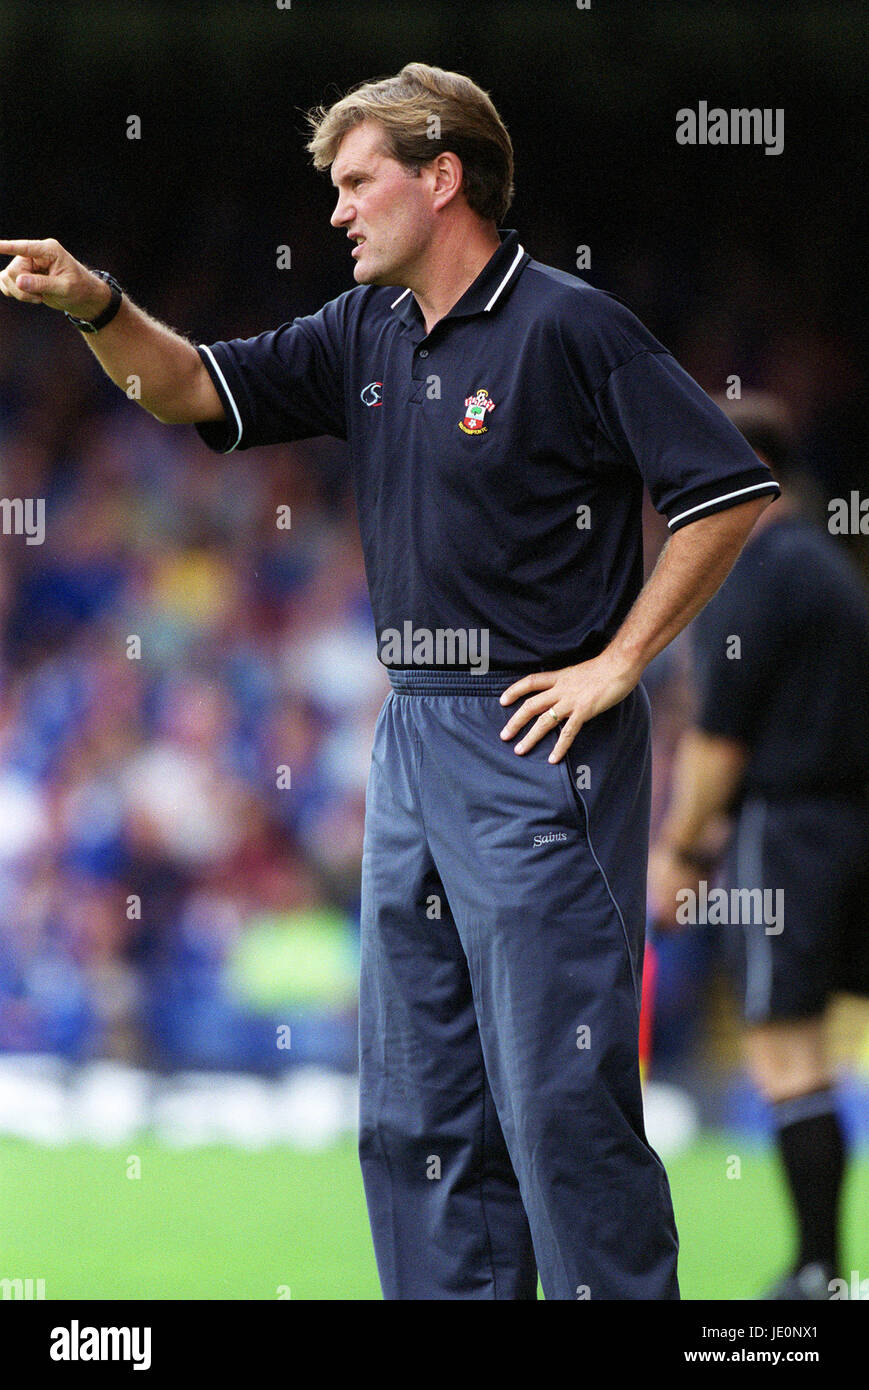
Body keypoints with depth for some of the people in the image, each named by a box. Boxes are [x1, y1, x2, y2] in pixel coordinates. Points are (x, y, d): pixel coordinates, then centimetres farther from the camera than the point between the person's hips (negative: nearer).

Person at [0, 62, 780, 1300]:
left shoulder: (568, 329, -11)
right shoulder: (367, 337, 12)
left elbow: (730, 489, -14)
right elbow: (197, 391, 14)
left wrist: (617, 664, -12)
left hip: (536, 746, -8)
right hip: (412, 737, 8)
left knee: (560, 1096, -9)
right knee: (416, 1105, 10)